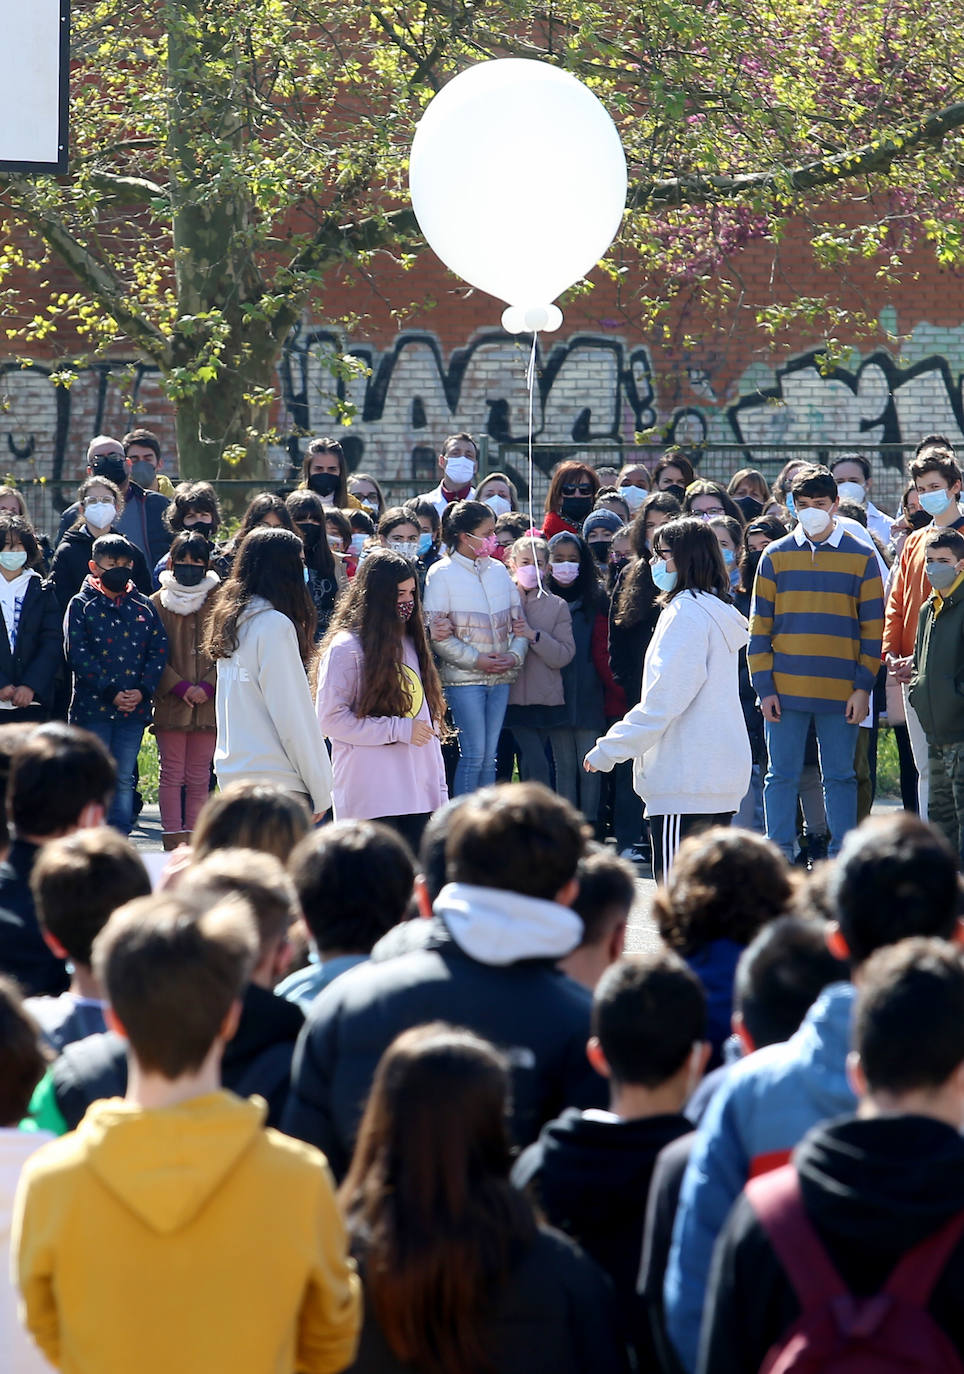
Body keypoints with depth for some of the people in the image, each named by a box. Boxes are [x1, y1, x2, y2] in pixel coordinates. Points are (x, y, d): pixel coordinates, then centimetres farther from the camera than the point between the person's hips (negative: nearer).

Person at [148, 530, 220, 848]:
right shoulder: (159, 603, 5)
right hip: (169, 703, 0)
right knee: (172, 774, -2)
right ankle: (173, 838, -1)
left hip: (208, 703, 0)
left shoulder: (219, 602, 4)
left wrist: (207, 687, -11)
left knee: (199, 778, 4)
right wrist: (180, 687, -11)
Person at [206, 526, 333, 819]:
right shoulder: (274, 625, -12)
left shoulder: (230, 618, 13)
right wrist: (320, 791, -6)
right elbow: (293, 714, -12)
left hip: (231, 772, 9)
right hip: (276, 778, -9)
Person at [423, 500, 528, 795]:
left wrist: (514, 655, -6)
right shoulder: (441, 574, -5)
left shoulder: (498, 570, 11)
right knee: (473, 754, -8)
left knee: (489, 755, 6)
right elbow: (436, 633, -9)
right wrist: (476, 660, -14)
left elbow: (518, 621, 13)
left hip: (500, 676, 5)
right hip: (464, 678, -5)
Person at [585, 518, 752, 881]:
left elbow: (664, 700, -17)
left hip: (686, 778, -10)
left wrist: (608, 750, -10)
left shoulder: (686, 613, -13)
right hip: (723, 770, 10)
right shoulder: (719, 611, 17)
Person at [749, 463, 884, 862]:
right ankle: (779, 856, 8)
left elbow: (872, 627, 4)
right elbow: (759, 624, 5)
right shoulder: (776, 556, 6)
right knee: (782, 776, 2)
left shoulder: (860, 559, 4)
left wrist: (863, 687, -3)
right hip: (785, 690, 1)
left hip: (841, 692, -1)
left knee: (840, 777, 4)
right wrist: (764, 686, -2)